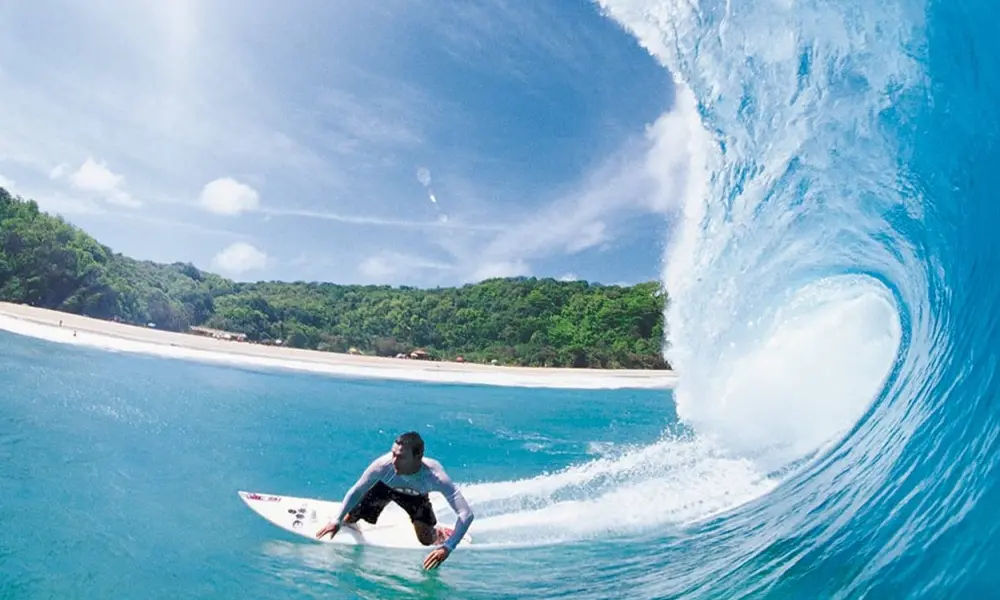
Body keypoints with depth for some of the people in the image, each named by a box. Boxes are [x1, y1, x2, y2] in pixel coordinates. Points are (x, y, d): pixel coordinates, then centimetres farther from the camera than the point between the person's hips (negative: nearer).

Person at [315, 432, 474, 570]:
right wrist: (336, 520, -24)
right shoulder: (383, 465, -42)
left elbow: (467, 514, -46)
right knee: (348, 520, 3)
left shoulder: (436, 476, -45)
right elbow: (356, 491, -21)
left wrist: (447, 547, -53)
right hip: (383, 486, 1)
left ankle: (439, 533, 23)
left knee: (426, 540, -12)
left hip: (416, 495, -1)